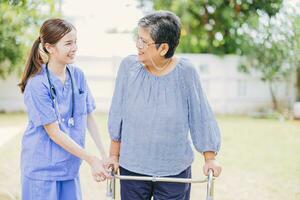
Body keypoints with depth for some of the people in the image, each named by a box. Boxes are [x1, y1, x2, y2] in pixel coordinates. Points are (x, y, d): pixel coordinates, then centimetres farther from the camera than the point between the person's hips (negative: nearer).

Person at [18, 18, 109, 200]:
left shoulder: (78, 75, 0)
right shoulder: (37, 85, -17)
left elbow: (89, 116, 7)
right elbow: (54, 132, -17)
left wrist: (104, 154, 1)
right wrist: (91, 159, -17)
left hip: (70, 166, 5)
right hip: (43, 169, -5)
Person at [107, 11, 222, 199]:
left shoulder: (185, 71, -12)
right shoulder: (129, 66, -8)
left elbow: (200, 116, -4)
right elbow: (117, 115, 2)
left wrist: (210, 158, -3)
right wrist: (114, 155, 7)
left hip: (175, 169, -1)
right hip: (132, 166, 2)